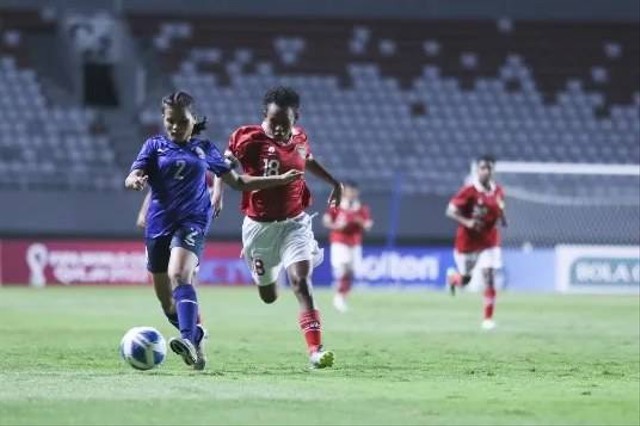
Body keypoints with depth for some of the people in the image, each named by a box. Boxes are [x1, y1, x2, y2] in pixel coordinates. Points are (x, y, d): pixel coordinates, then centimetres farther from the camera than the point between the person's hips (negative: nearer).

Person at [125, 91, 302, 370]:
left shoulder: (204, 149, 11)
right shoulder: (155, 146, 9)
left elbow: (238, 182, 20)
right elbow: (131, 178, -3)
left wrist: (280, 179, 15)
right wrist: (135, 181, -29)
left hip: (192, 221, -2)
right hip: (159, 223, 2)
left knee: (179, 275, -29)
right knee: (166, 300, 8)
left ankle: (189, 340, -43)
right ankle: (196, 340, 29)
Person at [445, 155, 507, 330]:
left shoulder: (498, 191, -1)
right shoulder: (469, 191, -17)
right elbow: (450, 211, -17)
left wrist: (502, 218, -5)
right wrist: (466, 222, -32)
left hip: (489, 241, 3)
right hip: (468, 242, -3)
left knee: (489, 277, -11)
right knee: (465, 280, 12)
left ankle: (488, 318, -4)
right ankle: (452, 277, 52)